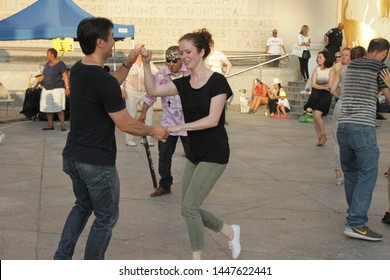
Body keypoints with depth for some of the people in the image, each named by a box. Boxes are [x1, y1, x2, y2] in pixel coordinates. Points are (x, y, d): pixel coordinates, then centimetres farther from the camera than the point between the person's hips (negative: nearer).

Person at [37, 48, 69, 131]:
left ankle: (63, 125, -8)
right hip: (47, 89, 8)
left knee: (58, 108, -12)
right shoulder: (47, 64, 12)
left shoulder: (60, 64, -9)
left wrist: (67, 87, -20)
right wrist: (38, 79, -2)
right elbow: (43, 76, 17)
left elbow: (65, 76, -12)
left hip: (57, 89, -7)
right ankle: (50, 125, 14)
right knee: (47, 108, 7)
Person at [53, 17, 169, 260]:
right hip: (97, 163, -8)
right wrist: (153, 131, -2)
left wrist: (128, 63, 15)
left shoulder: (78, 70, 4)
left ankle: (61, 259, 28)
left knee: (83, 206, 27)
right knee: (107, 217, 9)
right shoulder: (103, 81, -23)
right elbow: (126, 125, -18)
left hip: (72, 157, 9)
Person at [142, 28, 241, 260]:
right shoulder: (184, 84, 6)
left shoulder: (217, 81, -12)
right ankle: (230, 232, 31)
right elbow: (153, 91, -6)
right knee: (190, 208, 9)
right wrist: (147, 65, -18)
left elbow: (212, 119, -19)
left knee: (189, 206, -10)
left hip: (214, 154, -7)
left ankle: (197, 262, 6)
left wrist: (180, 127, -23)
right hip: (195, 153, 7)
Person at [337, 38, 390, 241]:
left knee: (350, 174, 16)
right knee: (367, 175, -4)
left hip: (343, 126, 7)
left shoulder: (351, 65, 17)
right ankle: (356, 224, -11)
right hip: (363, 127, -7)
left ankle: (356, 215, 27)